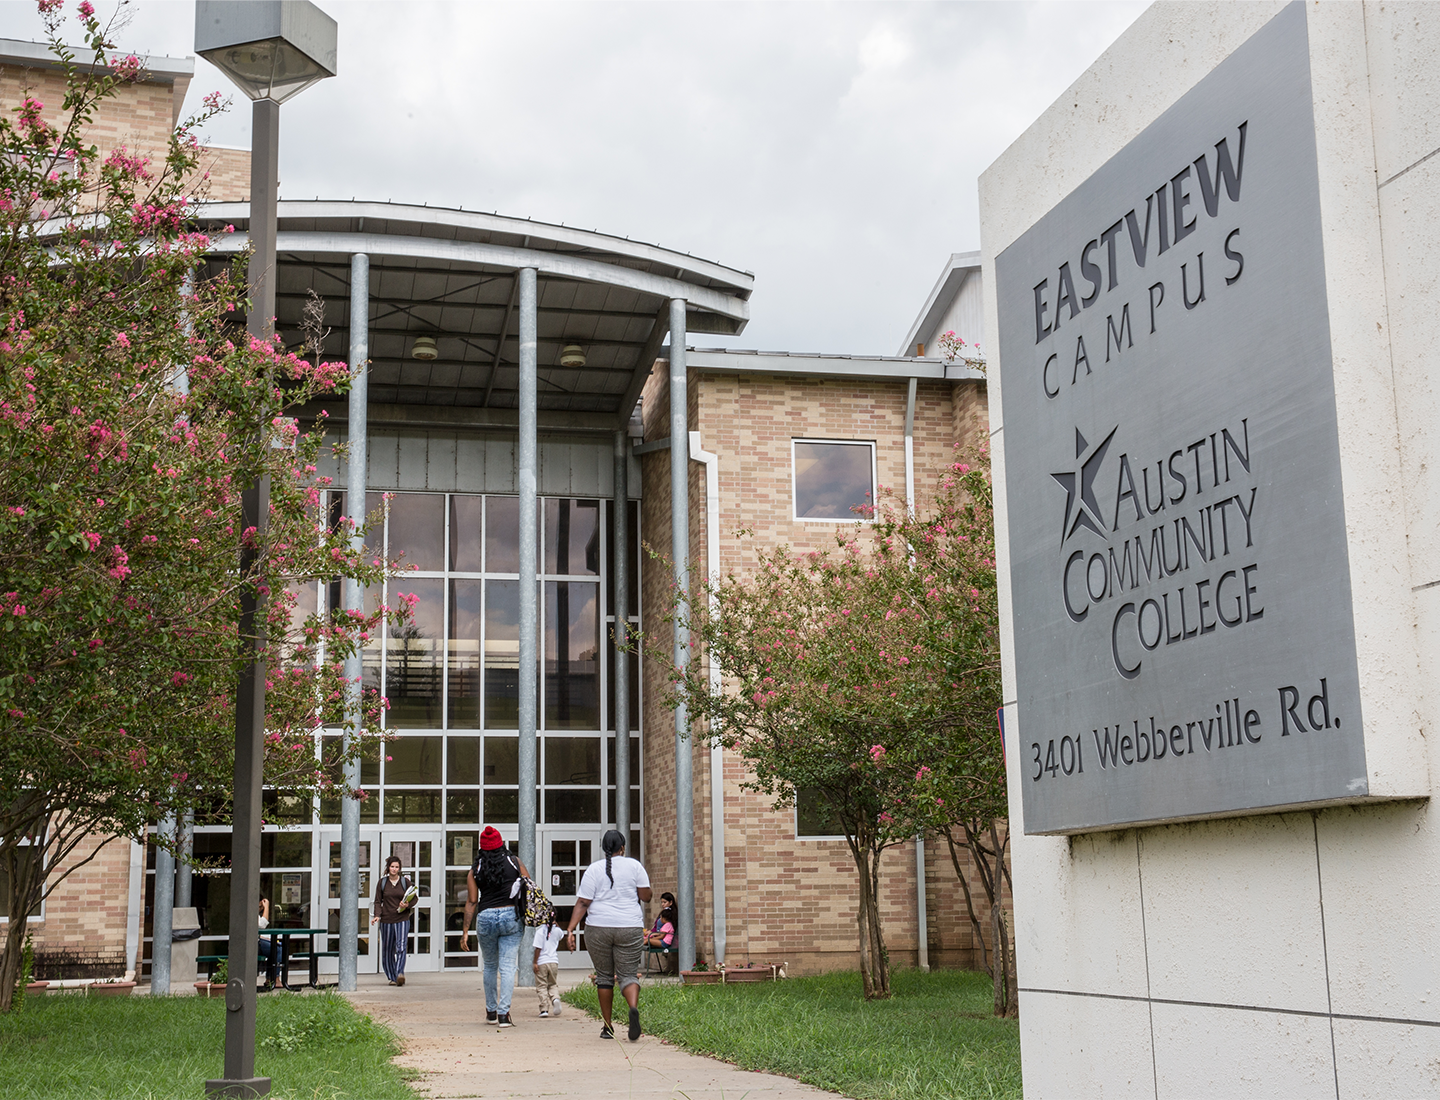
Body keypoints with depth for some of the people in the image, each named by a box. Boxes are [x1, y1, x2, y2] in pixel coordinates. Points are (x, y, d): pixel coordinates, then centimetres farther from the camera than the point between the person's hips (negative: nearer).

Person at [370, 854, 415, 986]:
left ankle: (400, 973, -28)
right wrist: (377, 915, -8)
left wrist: (407, 905, -10)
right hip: (386, 920, 2)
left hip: (402, 919, -2)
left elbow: (414, 899, 11)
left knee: (401, 946, -18)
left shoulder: (405, 881, 7)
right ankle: (392, 977, 17)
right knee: (387, 950, 6)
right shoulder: (382, 882, 8)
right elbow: (378, 901, 8)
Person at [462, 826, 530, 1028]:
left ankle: (491, 1012, 25)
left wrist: (465, 932, 4)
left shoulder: (476, 869, 3)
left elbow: (471, 902, 2)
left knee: (490, 966, 18)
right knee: (507, 967, -1)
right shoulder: (514, 864, 3)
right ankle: (504, 1013, -8)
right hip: (511, 916, -1)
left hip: (486, 918, 1)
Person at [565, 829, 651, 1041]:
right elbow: (646, 896, 4)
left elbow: (582, 903, -3)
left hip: (598, 928, 0)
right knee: (629, 974, 2)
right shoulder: (634, 866, 3)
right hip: (630, 928, 0)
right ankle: (634, 1008, -28)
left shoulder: (594, 869, 2)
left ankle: (607, 1027, 13)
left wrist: (570, 930, -3)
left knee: (604, 976, 12)